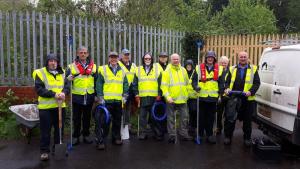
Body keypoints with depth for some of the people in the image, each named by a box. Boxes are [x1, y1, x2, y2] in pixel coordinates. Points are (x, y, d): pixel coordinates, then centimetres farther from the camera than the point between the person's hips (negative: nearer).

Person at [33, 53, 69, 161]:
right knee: (45, 130, 3)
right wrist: (53, 94, -21)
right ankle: (44, 151, 15)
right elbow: (39, 89, -12)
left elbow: (67, 85, 4)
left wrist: (64, 93, -18)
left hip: (60, 105, 4)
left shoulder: (62, 73, 11)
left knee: (59, 129, 13)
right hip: (46, 107, -4)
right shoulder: (40, 73, -3)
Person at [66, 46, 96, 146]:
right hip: (77, 96, -2)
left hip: (89, 96, 2)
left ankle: (86, 135, 24)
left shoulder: (93, 66, 6)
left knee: (87, 117, 12)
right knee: (76, 118, 7)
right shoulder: (72, 66, 0)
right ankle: (76, 137, 18)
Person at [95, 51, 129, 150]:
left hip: (118, 101, 4)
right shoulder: (103, 70, -1)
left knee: (117, 120, 13)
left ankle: (116, 138, 27)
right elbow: (99, 84, -5)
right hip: (106, 100, -4)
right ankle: (101, 141, 6)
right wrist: (100, 97, -10)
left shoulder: (122, 71, 12)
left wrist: (124, 96, 5)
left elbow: (125, 84, 13)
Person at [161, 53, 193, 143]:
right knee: (171, 118, 5)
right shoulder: (167, 71, -5)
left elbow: (187, 83, 17)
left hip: (182, 99, 4)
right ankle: (172, 135, 15)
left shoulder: (183, 70, 10)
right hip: (171, 99, -4)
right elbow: (164, 86, -11)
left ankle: (184, 134, 23)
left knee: (185, 117, 9)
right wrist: (167, 96, -21)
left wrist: (187, 94, 15)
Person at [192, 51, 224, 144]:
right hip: (202, 97, -1)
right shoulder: (199, 68, 2)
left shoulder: (219, 69, 8)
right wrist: (196, 86, -17)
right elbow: (194, 80, 2)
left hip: (213, 97, 1)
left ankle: (209, 134, 19)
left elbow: (221, 83, 10)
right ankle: (200, 134, 19)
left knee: (211, 117, 8)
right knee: (201, 117, 8)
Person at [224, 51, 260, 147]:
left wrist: (251, 92, -17)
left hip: (248, 99, -1)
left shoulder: (253, 69, 7)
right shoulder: (232, 69, 12)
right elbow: (227, 82, 11)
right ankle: (228, 136, 17)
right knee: (230, 118, 5)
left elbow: (257, 83, 0)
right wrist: (227, 88, -10)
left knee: (247, 120, 9)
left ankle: (247, 138, 23)